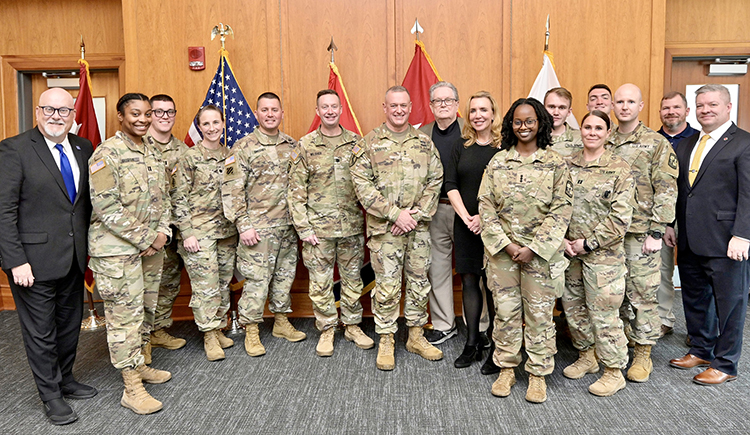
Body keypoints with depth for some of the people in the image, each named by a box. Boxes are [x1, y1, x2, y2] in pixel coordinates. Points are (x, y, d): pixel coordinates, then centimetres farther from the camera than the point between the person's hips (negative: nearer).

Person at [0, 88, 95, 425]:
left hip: (74, 258, 5)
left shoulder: (83, 148, 6)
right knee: (41, 331, 9)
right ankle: (51, 396, 25)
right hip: (35, 260, -5)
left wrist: (88, 245, 6)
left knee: (70, 324, 18)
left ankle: (66, 379, 37)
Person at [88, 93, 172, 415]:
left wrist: (162, 231, -1)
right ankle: (132, 389, 8)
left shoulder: (153, 151, 11)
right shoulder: (106, 154, -13)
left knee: (146, 310, 17)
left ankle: (139, 365, 35)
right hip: (117, 249, -7)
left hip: (152, 246, 8)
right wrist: (144, 239, -15)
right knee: (125, 315, -1)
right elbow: (106, 207, -18)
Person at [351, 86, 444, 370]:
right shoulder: (368, 144, -2)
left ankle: (416, 336, 28)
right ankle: (386, 341, 17)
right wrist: (395, 214, -15)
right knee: (387, 286, 1)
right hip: (384, 228, -3)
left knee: (419, 282, 12)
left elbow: (435, 181, 5)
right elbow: (363, 186, -9)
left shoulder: (425, 143, 9)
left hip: (419, 227, 4)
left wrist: (417, 215, -8)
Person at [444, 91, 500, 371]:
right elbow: (451, 185, 5)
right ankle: (472, 343, 20)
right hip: (465, 226, 4)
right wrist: (466, 216, -7)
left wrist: (485, 217, -15)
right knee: (469, 280, 8)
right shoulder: (461, 148, 10)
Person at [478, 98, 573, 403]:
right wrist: (505, 243, -9)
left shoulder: (555, 164, 0)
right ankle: (506, 369, 24)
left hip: (541, 251, -1)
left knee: (540, 312, 5)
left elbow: (561, 209, -5)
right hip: (502, 249, 2)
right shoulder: (498, 162, 5)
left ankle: (538, 374, 21)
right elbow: (486, 206, 2)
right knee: (505, 311, 8)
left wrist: (533, 248, -12)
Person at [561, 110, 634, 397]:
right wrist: (563, 239, -5)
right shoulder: (566, 165, 6)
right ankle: (586, 356, 36)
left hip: (603, 254, -5)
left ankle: (614, 372, 18)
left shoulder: (620, 169, -6)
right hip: (569, 251, 5)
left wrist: (588, 243, -12)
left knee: (604, 312, 0)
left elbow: (621, 218, -10)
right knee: (572, 306, 15)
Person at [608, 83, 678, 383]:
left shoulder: (657, 144, -3)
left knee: (642, 293, 1)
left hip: (640, 233, -4)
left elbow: (666, 191, -7)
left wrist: (656, 232, -13)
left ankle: (642, 355, 14)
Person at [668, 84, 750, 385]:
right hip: (689, 241, 7)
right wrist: (670, 224, 11)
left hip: (725, 243, -6)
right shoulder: (686, 145, 14)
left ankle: (725, 365, 20)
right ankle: (701, 351, 34)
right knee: (694, 300, 17)